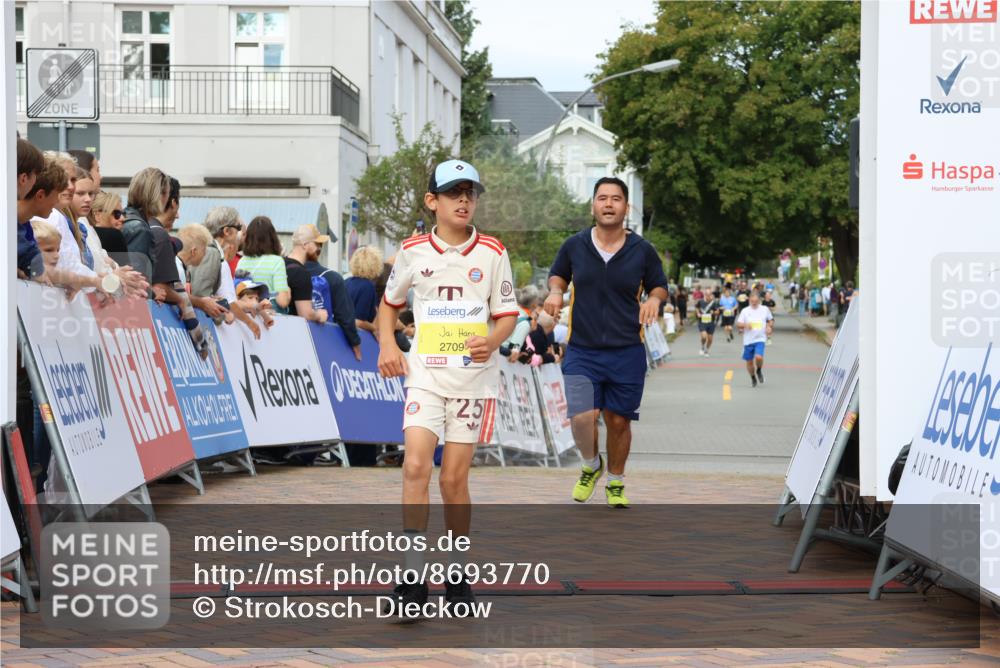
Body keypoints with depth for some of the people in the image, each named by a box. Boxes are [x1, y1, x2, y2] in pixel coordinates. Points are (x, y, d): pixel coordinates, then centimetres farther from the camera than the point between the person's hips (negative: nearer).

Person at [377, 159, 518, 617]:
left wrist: (493, 340, -19)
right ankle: (413, 576, -11)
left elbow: (507, 314, 3)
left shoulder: (492, 252, 1)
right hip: (424, 373, 0)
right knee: (415, 466, -15)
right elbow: (390, 302, 18)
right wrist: (387, 344, 1)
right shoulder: (412, 251, 3)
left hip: (474, 377, 0)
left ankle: (457, 575, 18)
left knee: (454, 479, 1)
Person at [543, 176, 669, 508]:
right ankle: (591, 465, 19)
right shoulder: (574, 246, 1)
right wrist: (555, 291, -3)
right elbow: (558, 275, 19)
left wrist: (654, 298, -10)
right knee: (582, 418, -14)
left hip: (627, 352, 0)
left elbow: (659, 286, 13)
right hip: (582, 352, 0)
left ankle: (615, 482, 31)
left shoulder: (643, 251, -1)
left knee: (618, 420, 7)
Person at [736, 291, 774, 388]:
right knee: (749, 361, 7)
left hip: (760, 339, -1)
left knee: (759, 357, -23)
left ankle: (759, 370, 10)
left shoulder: (765, 309, 2)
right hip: (748, 340, 1)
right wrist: (745, 325, -21)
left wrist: (769, 327, 0)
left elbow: (770, 320, 19)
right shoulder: (745, 311, -1)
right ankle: (753, 378, 32)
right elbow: (738, 324, -1)